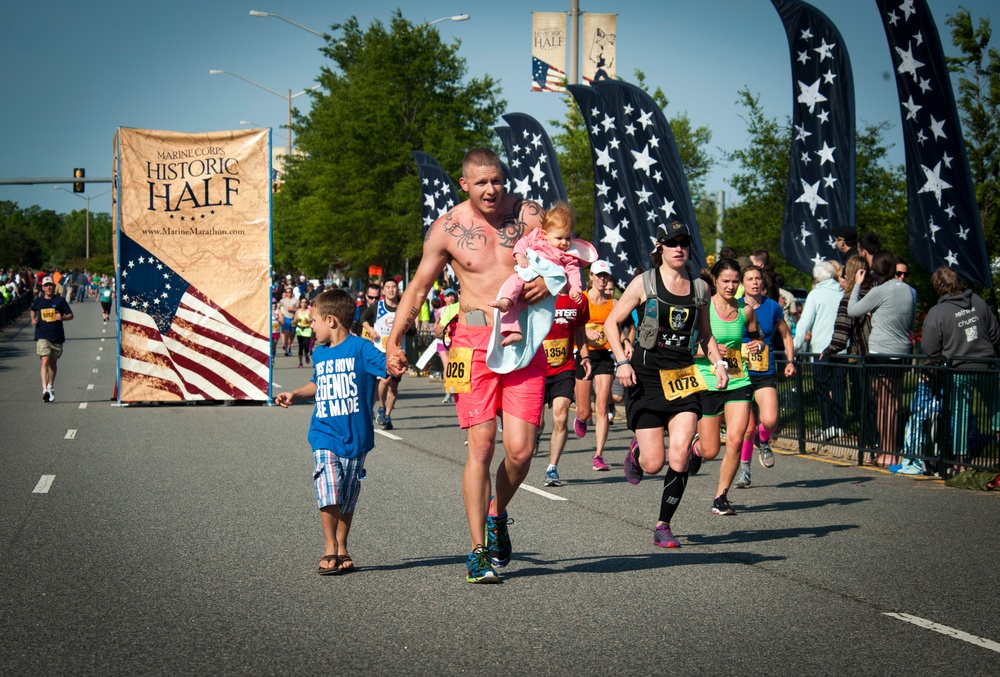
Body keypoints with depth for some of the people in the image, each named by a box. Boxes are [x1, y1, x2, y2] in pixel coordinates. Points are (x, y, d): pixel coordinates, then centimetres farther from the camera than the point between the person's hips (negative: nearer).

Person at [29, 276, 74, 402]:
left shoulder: (60, 300, 0)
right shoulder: (38, 300, 4)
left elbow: (70, 315, 3)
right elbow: (33, 310, 25)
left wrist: (62, 317, -18)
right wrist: (33, 320, 7)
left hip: (57, 336, 1)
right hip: (42, 336, -1)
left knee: (53, 363, 15)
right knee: (45, 361, -16)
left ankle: (51, 386, 35)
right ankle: (45, 390, -26)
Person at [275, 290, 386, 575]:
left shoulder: (360, 348, -6)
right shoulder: (319, 354, 12)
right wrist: (295, 394, 18)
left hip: (356, 436, -3)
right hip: (325, 435, 3)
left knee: (348, 498, 8)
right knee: (329, 494, -14)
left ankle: (341, 547, 23)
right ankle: (330, 547, 0)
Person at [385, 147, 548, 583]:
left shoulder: (528, 215, 4)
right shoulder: (447, 229, 2)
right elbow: (418, 287, 12)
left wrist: (549, 281, -13)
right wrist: (395, 340, 5)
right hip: (475, 340, -1)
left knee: (520, 450, -6)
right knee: (481, 445, -8)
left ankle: (496, 515, 25)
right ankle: (479, 551, 0)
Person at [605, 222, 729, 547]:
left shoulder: (700, 288, 10)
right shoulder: (644, 283, -1)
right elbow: (611, 322, 2)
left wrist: (718, 362, 7)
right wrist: (622, 361, -10)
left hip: (684, 377, 2)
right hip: (646, 375, -2)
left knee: (679, 457, -13)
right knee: (653, 463, -4)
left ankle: (663, 526, 3)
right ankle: (636, 450, 34)